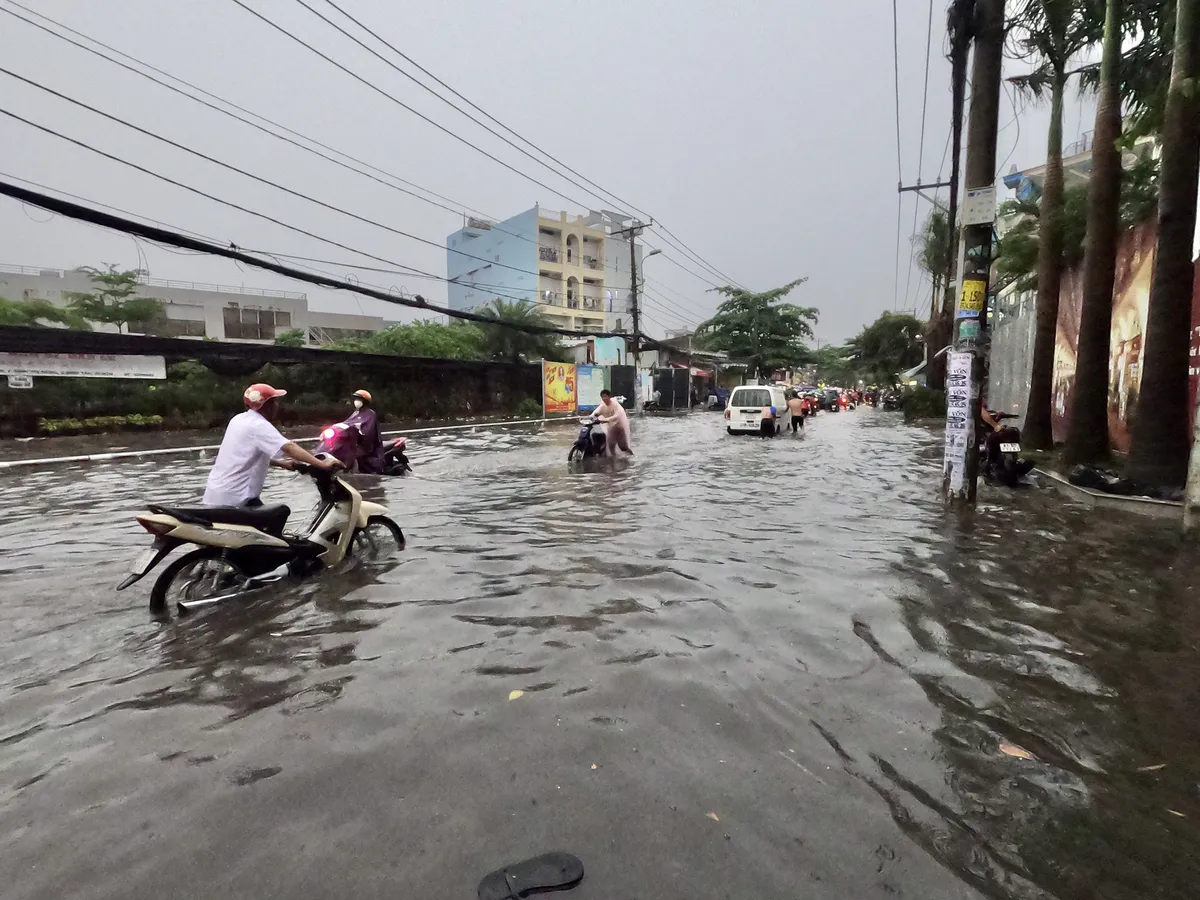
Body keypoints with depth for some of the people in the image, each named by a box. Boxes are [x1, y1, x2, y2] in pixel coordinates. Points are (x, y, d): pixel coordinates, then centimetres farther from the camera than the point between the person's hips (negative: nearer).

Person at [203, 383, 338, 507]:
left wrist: (281, 463, 17)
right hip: (233, 497, -10)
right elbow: (289, 448, -29)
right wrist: (322, 464, -36)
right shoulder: (259, 425, -17)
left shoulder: (239, 419, 12)